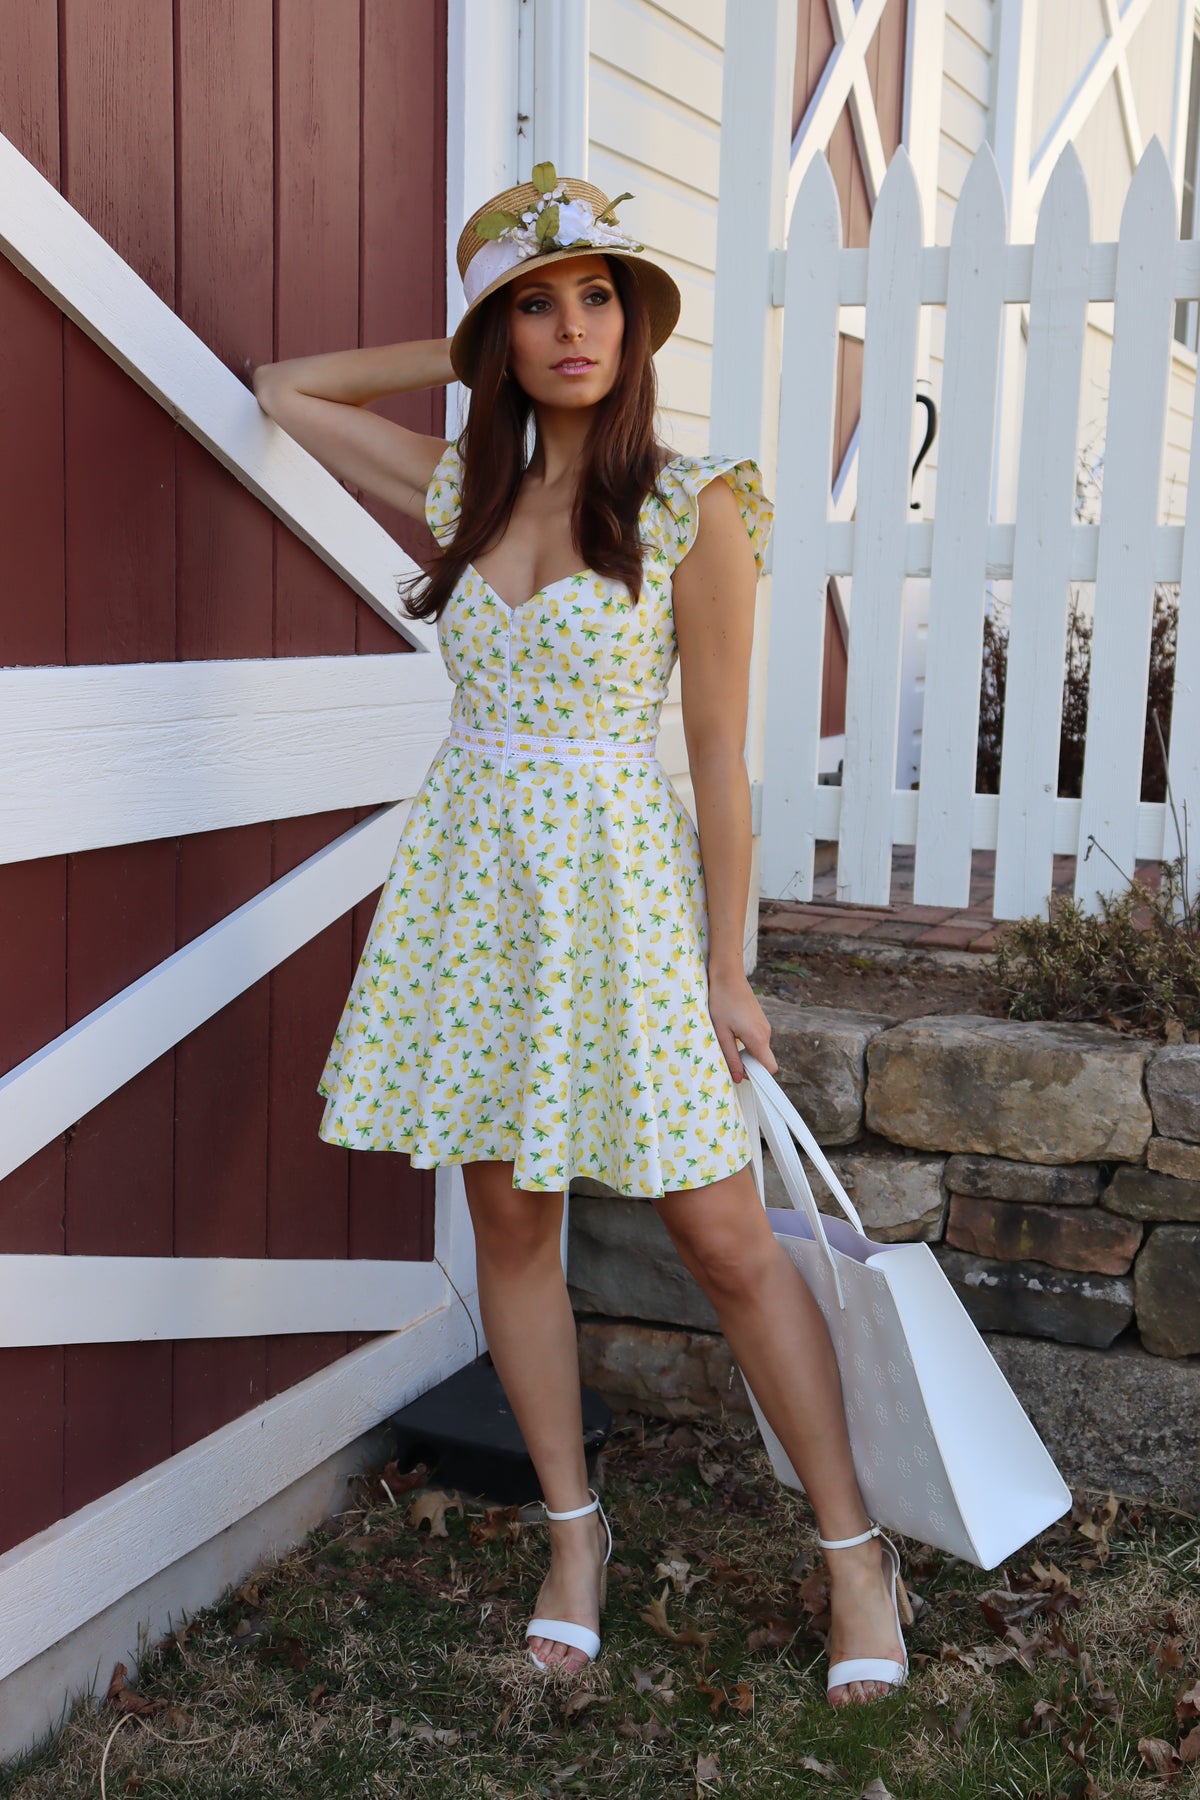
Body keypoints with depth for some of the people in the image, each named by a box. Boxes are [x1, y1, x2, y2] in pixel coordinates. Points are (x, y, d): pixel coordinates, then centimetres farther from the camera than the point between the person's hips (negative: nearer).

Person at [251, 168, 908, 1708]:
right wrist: (465, 359, 14)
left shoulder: (693, 506, -7)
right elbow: (286, 389, 21)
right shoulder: (461, 491, 7)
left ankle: (854, 1548, 17)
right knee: (508, 1222, 9)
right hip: (474, 878, 5)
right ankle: (574, 1535, 26)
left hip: (619, 883, -4)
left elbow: (719, 751, -7)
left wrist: (727, 969, -8)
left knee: (723, 1238, -1)